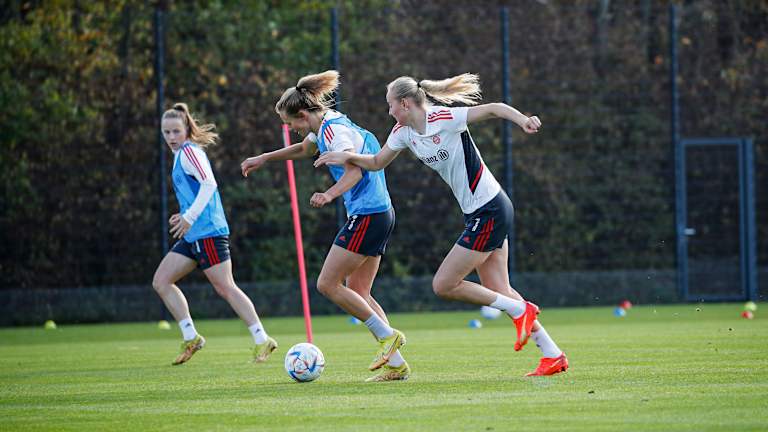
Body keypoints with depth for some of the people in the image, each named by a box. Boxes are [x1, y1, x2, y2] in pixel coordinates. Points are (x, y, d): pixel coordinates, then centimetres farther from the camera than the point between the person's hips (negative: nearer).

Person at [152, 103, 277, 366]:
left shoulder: (189, 151, -9)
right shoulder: (182, 154, 19)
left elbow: (209, 184, -22)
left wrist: (189, 217, -28)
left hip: (208, 232, -10)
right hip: (193, 236, 10)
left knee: (225, 287, -11)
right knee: (161, 281, 5)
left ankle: (262, 341, -8)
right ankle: (191, 338, 5)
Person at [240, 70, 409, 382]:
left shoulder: (334, 130, -15)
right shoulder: (326, 125, 15)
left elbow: (355, 170, -32)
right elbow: (304, 149, 37)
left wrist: (330, 194, -48)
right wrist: (264, 159, 40)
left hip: (366, 215, -10)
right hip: (381, 214, 10)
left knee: (327, 284, -7)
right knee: (357, 292, 9)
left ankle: (387, 336, -3)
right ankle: (395, 363, 5)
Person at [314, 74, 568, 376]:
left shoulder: (444, 119, -18)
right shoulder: (403, 132, 7)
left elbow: (494, 109, -21)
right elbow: (377, 162, 20)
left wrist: (522, 120, -38)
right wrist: (347, 157, 4)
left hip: (489, 212, -9)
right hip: (478, 214, 9)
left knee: (443, 285, -7)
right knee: (499, 292, 9)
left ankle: (519, 310, 3)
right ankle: (553, 355, 14)